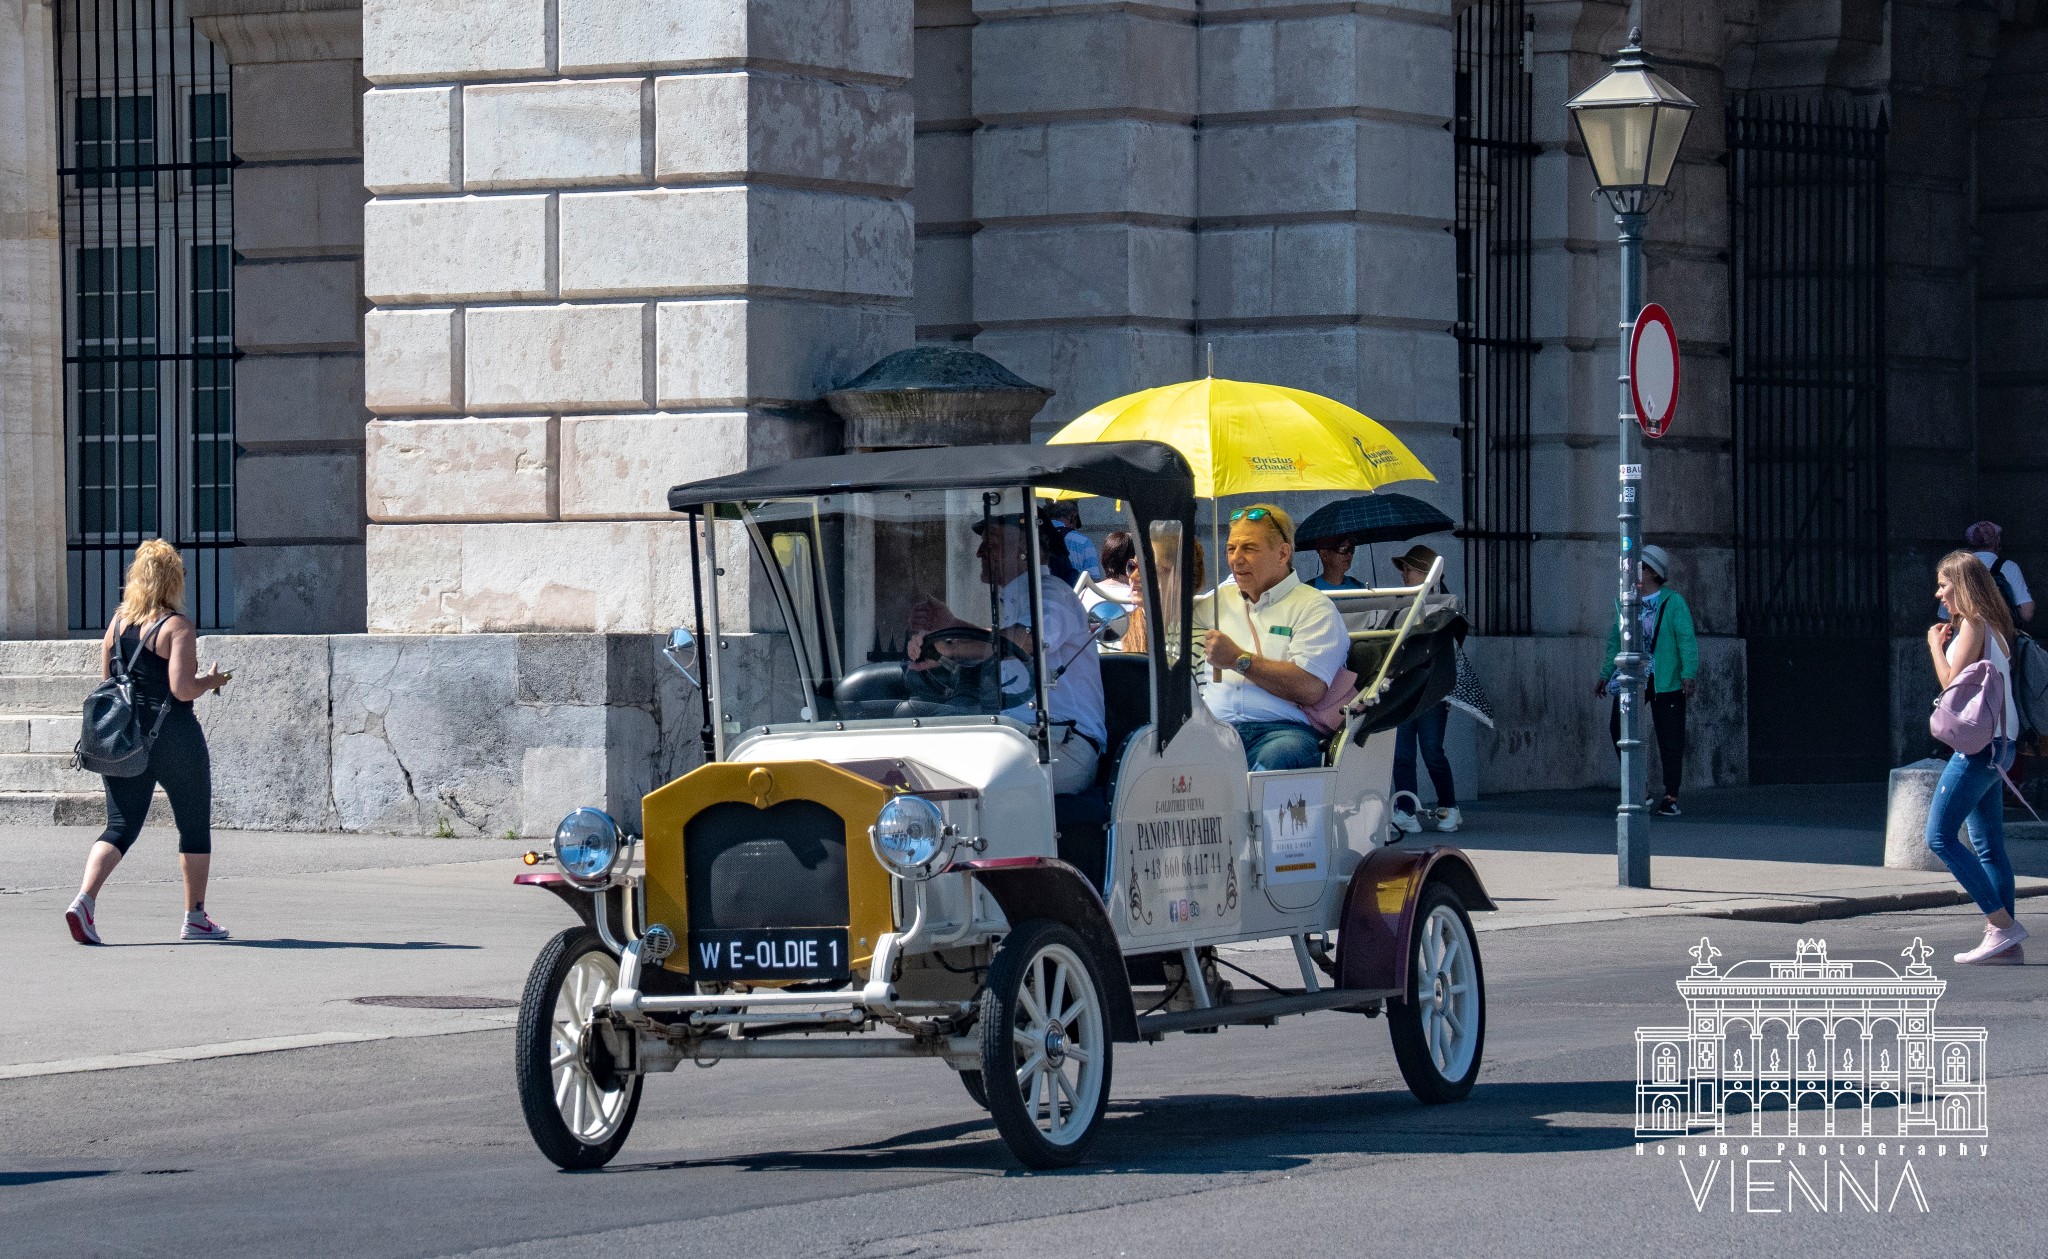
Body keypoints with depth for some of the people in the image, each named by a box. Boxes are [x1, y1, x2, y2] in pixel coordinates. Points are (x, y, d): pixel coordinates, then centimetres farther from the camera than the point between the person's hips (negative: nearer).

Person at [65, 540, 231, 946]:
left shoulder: (117, 624, 6)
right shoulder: (176, 628, -12)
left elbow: (106, 683, 11)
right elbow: (183, 689, -20)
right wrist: (211, 681, -1)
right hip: (173, 737, -5)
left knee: (120, 826, 5)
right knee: (195, 826, 12)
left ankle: (84, 900, -18)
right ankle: (195, 918, 18)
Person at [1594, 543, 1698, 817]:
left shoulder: (1673, 602, -6)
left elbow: (1687, 640, -11)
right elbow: (1616, 642, 19)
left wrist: (1689, 674, -20)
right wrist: (1605, 675, 16)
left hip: (1665, 681, -5)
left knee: (1670, 737, 0)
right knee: (1618, 727, -9)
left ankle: (1671, 797, 7)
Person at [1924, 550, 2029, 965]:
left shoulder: (1973, 624, -11)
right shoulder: (1992, 627, 17)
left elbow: (1952, 682, -16)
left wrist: (1936, 644, -3)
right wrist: (1947, 643, 13)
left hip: (1981, 744, -10)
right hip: (1993, 746, 10)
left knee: (1940, 837, -10)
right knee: (1988, 847, 8)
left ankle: (2002, 924, -14)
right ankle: (2005, 942, 5)